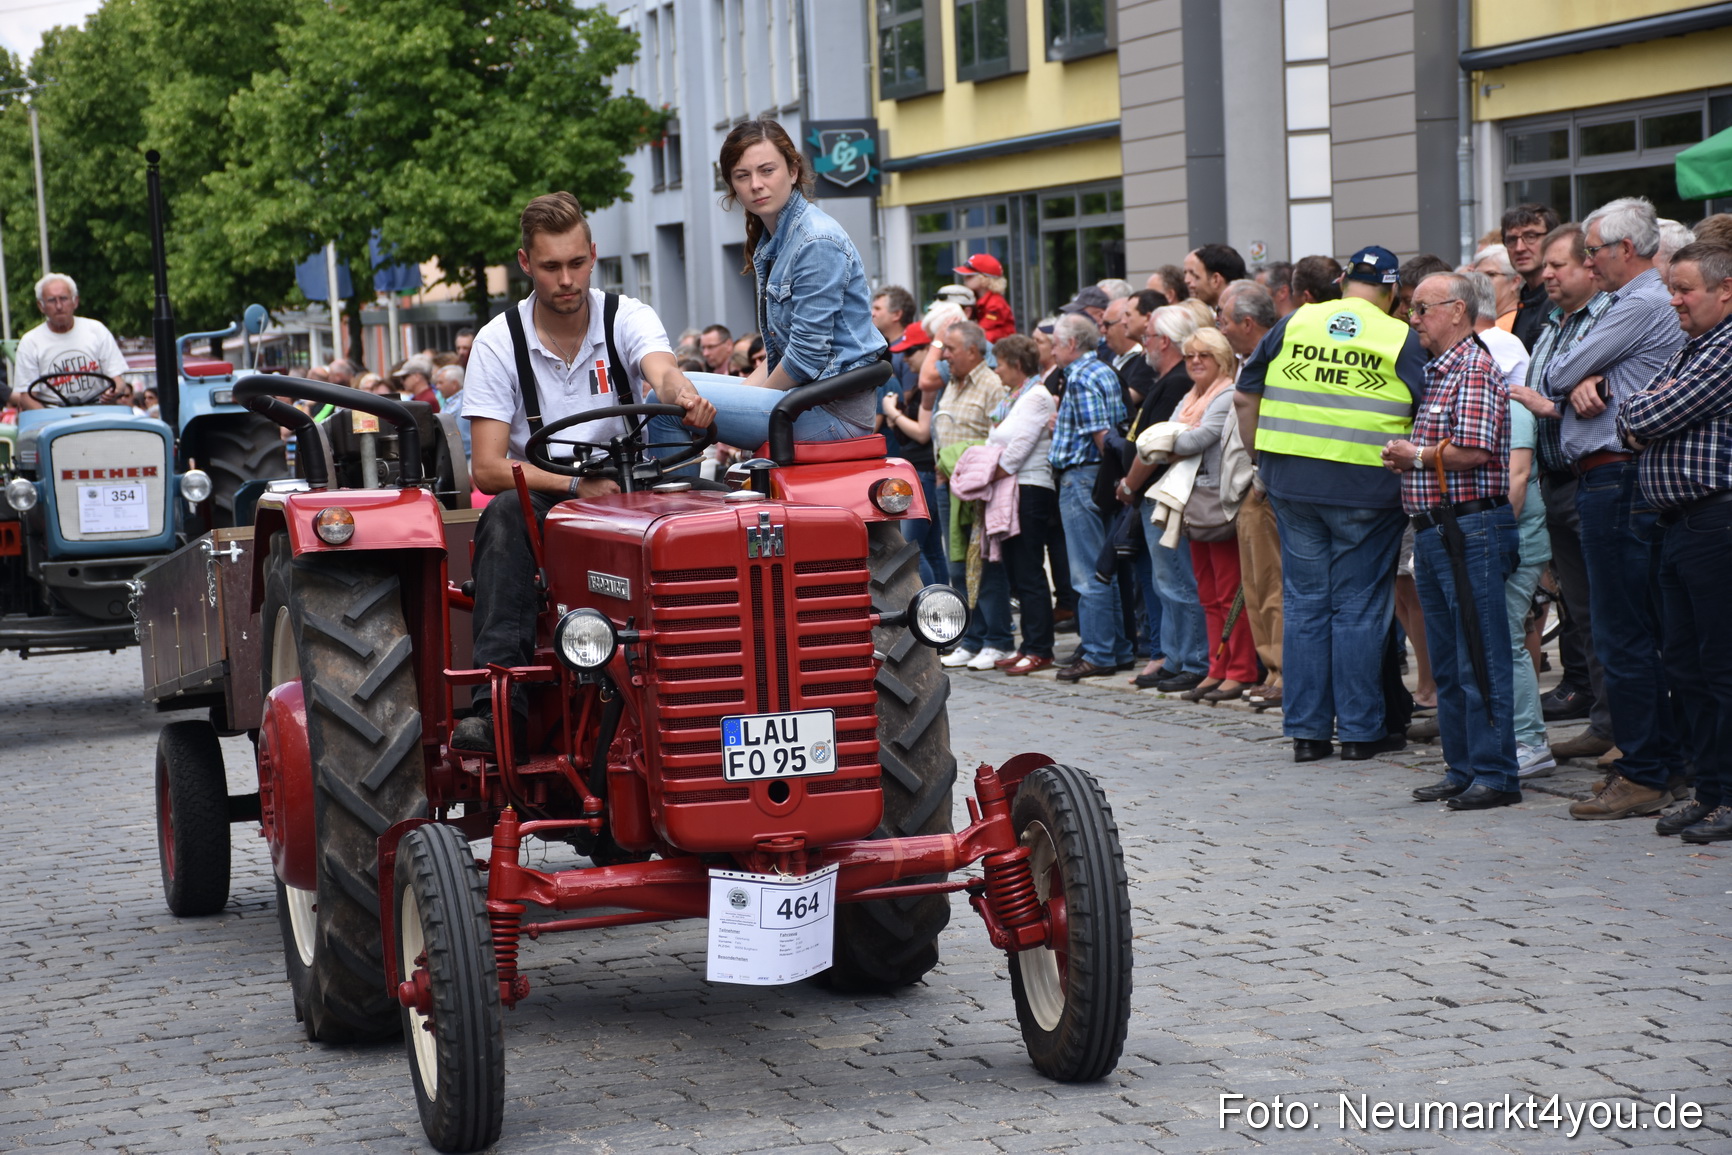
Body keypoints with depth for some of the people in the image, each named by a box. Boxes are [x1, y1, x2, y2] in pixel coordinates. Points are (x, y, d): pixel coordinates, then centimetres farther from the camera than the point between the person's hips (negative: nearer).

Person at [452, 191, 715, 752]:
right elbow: (487, 469, -12)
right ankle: (497, 700, -45)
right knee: (506, 513, -35)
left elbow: (662, 371, -27)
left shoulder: (628, 319, -3)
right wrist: (576, 484, -27)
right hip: (543, 499, 0)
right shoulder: (498, 342, -4)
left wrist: (684, 396, -53)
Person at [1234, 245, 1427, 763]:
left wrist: (1263, 459, 14)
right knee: (1359, 606, 6)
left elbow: (1246, 396, 9)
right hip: (1365, 490, -3)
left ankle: (1306, 730, 12)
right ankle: (1360, 730, 10)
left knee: (1304, 602, 9)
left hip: (1292, 482, 3)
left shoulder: (1294, 324, 7)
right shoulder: (1401, 340, -1)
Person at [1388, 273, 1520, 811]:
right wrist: (1400, 458, 5)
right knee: (1447, 664, 12)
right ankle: (1462, 769, 19)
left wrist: (1417, 456, -7)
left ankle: (1495, 774, -3)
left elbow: (1474, 451, -21)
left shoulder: (1476, 369, -11)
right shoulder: (1433, 371, 19)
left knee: (1480, 660, -6)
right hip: (1432, 532, 10)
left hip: (1471, 529, -10)